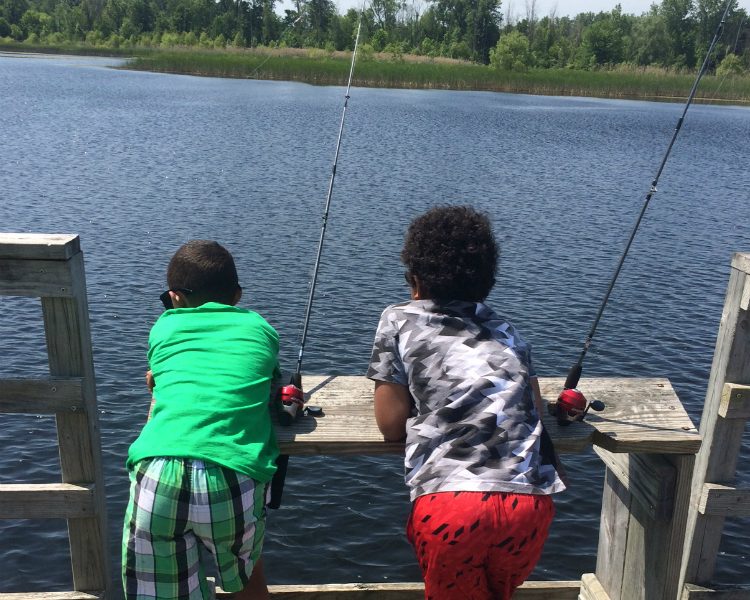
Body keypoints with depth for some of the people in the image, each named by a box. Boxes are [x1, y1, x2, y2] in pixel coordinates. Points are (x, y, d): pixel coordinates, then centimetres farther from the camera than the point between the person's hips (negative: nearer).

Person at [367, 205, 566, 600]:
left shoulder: (399, 321, 9)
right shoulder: (505, 331, 20)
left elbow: (391, 427, 8)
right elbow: (533, 409, 17)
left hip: (448, 503, -4)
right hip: (530, 504, 4)